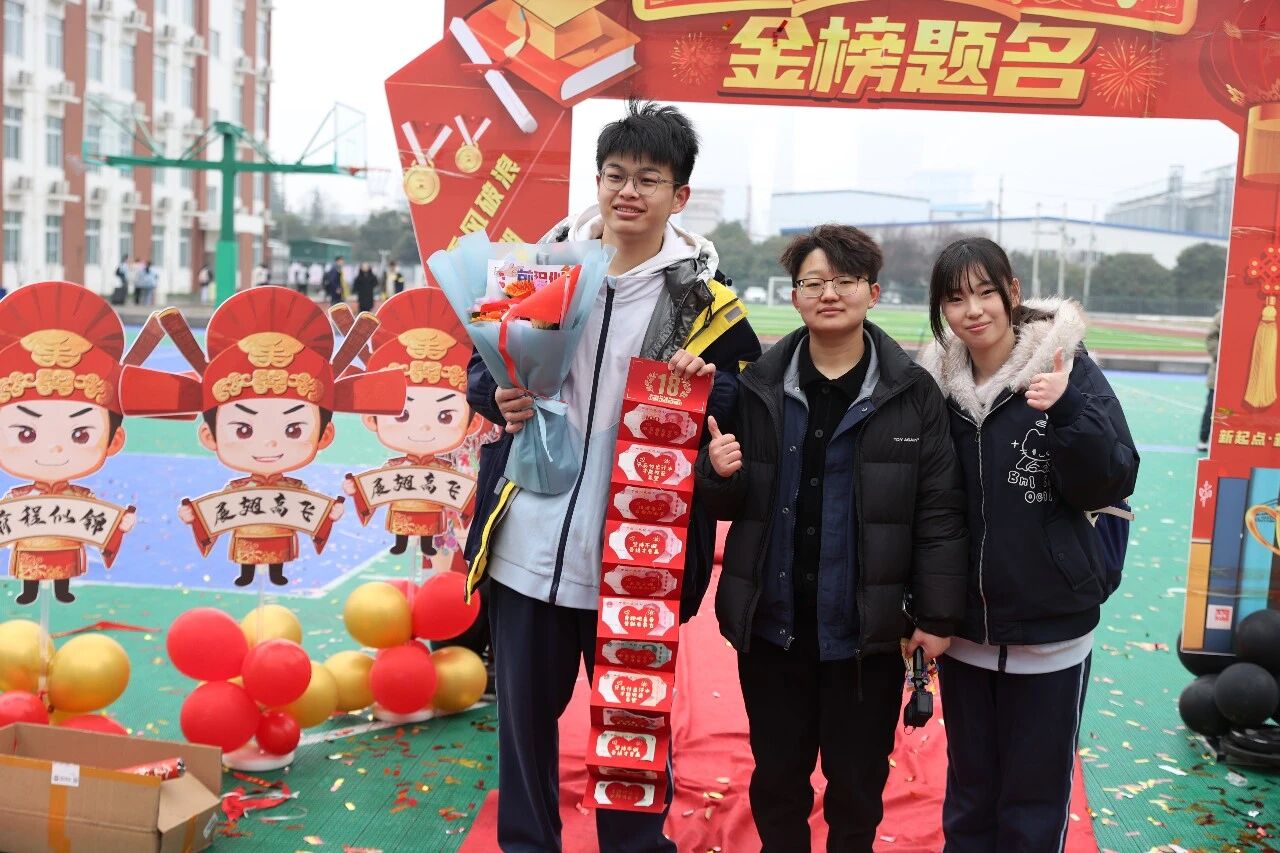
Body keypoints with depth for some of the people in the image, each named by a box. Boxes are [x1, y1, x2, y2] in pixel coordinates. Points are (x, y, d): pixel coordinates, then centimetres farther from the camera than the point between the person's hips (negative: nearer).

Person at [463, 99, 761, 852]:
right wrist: (498, 395, -10)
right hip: (529, 548, 3)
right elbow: (482, 368, 12)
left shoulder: (704, 301, -3)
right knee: (524, 714, 16)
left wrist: (710, 386, -17)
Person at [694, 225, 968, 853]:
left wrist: (938, 616, -5)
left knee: (858, 787, 14)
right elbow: (728, 505, 6)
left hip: (867, 631, -2)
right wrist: (720, 475, -16)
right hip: (771, 626, 2)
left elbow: (939, 511, -4)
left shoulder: (912, 393, -5)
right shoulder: (758, 386, 1)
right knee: (775, 779, 16)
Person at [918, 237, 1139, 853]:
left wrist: (1067, 412, -27)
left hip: (1049, 628, -3)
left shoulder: (1067, 370, -10)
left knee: (1035, 797, 10)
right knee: (969, 786, 18)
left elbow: (1111, 486, -12)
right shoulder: (937, 383, 0)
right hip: (963, 627, 3)